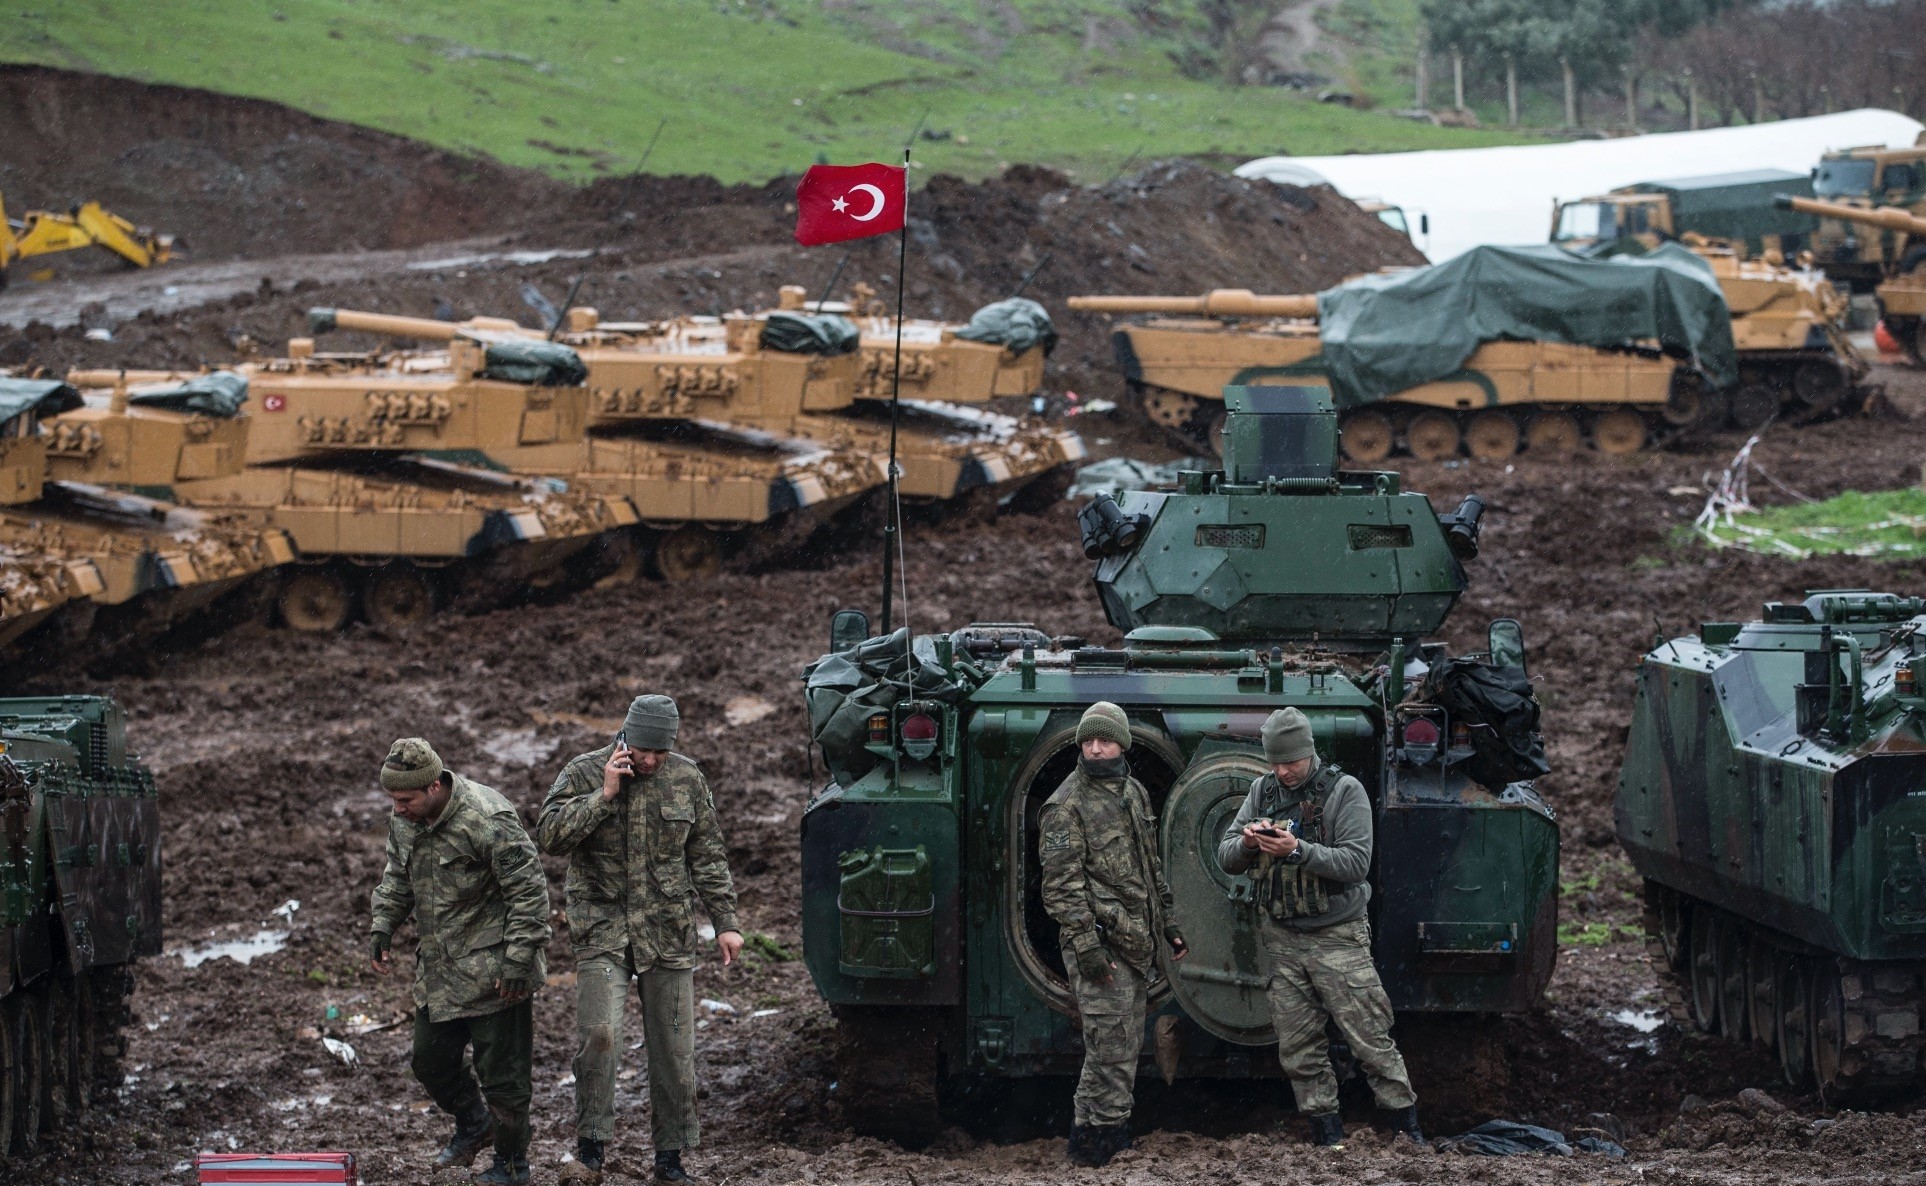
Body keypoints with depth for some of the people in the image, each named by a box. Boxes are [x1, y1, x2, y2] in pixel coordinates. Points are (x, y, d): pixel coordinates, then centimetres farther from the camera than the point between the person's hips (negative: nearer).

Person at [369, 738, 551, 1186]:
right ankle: (472, 1124, 41)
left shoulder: (488, 820, -23)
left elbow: (529, 891, -19)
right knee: (431, 1061, 15)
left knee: (501, 1071, 0)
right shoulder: (404, 820, 2)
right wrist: (382, 927, 8)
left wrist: (519, 959, -20)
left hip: (492, 973, -8)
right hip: (438, 968, 8)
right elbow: (397, 877, 20)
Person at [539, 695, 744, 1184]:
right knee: (599, 1035, -18)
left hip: (669, 933, 3)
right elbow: (551, 836, -14)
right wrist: (605, 794, -20)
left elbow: (708, 856, 10)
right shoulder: (583, 774, -2)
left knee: (674, 1048, 4)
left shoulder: (686, 778, 5)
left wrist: (725, 922, 5)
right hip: (602, 930, -2)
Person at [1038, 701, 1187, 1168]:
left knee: (1126, 1045, 11)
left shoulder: (1134, 793, 14)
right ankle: (1099, 1140, -4)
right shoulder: (1066, 805, -11)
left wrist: (1166, 921, 20)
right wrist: (1085, 946, -21)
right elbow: (1061, 884, -16)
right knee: (1111, 1046, -10)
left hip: (1137, 941, 8)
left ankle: (1099, 1132, 19)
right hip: (1100, 940, -8)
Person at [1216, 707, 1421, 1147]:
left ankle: (1406, 1126, 2)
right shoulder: (1262, 791, 9)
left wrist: (1297, 850, -25)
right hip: (1282, 938, 5)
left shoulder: (1345, 791, -6)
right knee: (1298, 1047, 4)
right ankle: (1327, 1135, 12)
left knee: (1369, 1038, -7)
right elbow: (1226, 858, 7)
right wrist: (1248, 843, -15)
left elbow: (1356, 862, -15)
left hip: (1337, 936, -5)